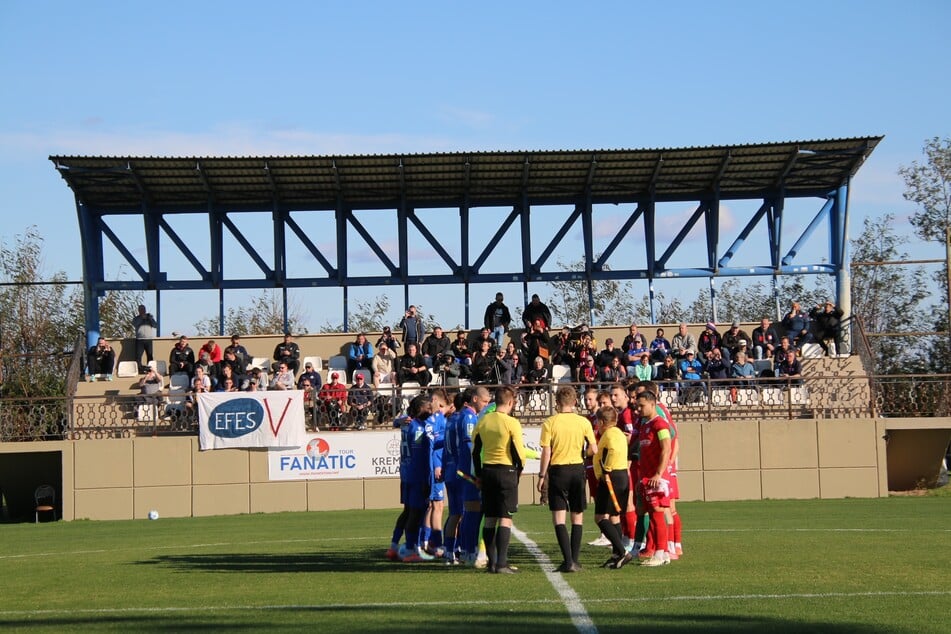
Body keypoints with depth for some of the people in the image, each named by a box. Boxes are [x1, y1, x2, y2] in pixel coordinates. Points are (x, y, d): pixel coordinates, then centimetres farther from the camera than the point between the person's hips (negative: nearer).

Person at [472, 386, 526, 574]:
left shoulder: (482, 422, 5)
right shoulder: (512, 423, -11)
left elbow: (475, 451, 10)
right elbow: (518, 451, -10)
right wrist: (520, 468, 9)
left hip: (487, 471, 5)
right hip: (507, 471, -5)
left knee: (490, 519, 10)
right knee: (505, 519, -5)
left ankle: (492, 562, 11)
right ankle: (501, 564, -11)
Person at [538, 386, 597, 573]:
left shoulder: (549, 423, -7)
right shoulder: (583, 422, -2)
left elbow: (546, 453, -8)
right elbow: (593, 449, -1)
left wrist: (542, 476, 0)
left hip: (557, 470, -2)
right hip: (577, 470, 2)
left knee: (559, 519, 0)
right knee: (577, 517, 12)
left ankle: (568, 561, -11)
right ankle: (575, 560, 11)